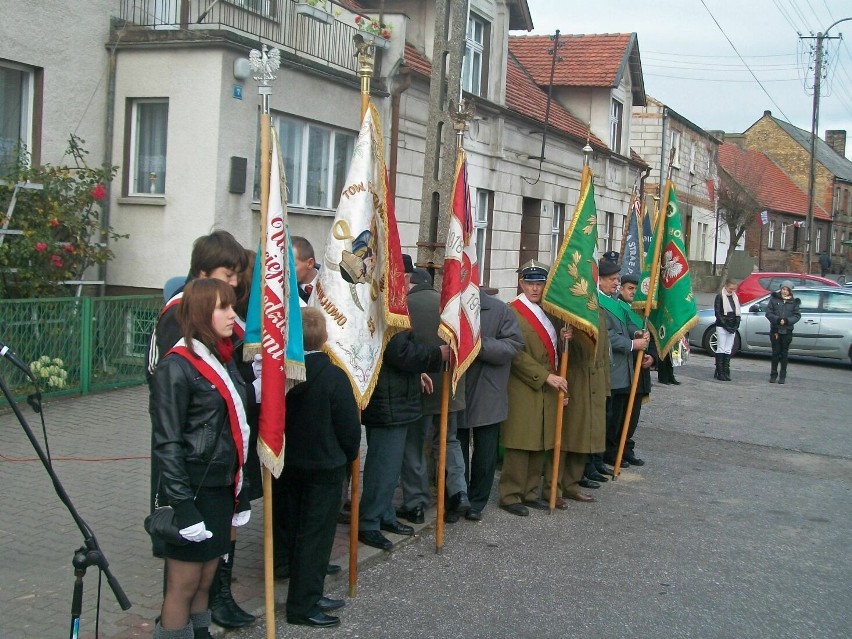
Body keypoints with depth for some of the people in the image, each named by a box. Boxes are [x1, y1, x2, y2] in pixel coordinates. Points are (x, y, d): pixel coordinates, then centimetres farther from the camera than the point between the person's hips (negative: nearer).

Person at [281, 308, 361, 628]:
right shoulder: (334, 377, -18)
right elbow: (349, 426, -13)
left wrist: (289, 453, 15)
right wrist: (348, 456, 4)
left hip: (290, 465, 5)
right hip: (325, 467, -5)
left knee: (297, 531, 15)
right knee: (316, 534, 3)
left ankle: (307, 595, 26)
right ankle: (302, 605, 8)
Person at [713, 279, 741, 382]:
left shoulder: (735, 298, 14)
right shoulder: (720, 297, -3)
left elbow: (737, 313, 15)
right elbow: (718, 313, -8)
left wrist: (736, 326, 0)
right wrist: (726, 326, -15)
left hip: (732, 328, 5)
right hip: (722, 327, -5)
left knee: (728, 350, 4)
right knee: (721, 349, -5)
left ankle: (726, 372, 6)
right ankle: (719, 373, -4)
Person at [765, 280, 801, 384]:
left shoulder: (794, 302, 4)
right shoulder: (774, 299, 2)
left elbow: (797, 316, 0)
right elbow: (768, 313, -2)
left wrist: (787, 321, -16)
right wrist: (778, 320, -17)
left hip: (787, 331, 0)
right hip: (775, 330, 0)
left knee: (784, 353, 5)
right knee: (775, 352, 4)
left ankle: (783, 376, 12)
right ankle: (773, 374, 14)